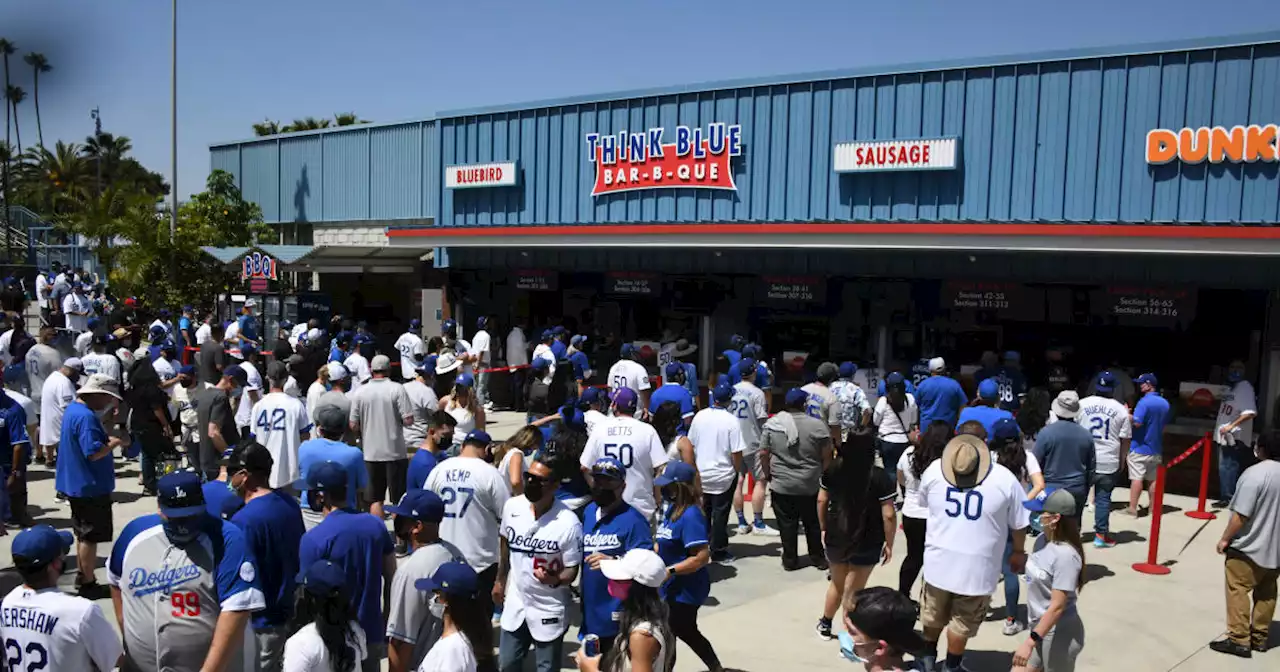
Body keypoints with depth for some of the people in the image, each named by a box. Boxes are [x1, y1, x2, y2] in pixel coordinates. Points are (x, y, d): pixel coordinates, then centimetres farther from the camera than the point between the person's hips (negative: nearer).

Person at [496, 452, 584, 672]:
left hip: (549, 610, -5)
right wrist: (500, 580, 19)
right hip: (515, 603, 5)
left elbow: (572, 569, -15)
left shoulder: (568, 523, -23)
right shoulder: (512, 507, -8)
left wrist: (555, 579, -36)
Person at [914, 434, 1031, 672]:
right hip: (977, 567, -3)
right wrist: (1018, 552, 17)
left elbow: (922, 503, 12)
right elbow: (1019, 523, -2)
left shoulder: (934, 470, -7)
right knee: (962, 623, 15)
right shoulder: (1005, 479, -14)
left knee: (933, 615, 23)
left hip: (939, 560, 3)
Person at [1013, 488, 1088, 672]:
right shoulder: (1042, 540, -1)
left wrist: (1030, 641, -23)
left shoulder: (1065, 555, -25)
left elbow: (1057, 606, -24)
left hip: (1060, 634, -8)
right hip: (1040, 628, 8)